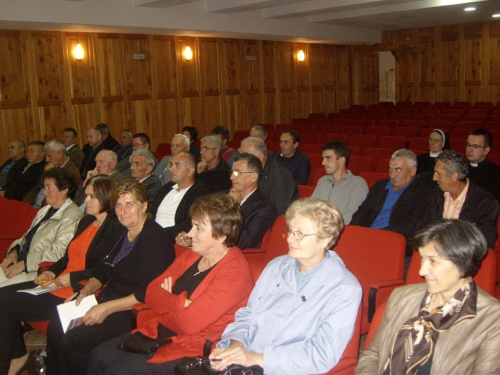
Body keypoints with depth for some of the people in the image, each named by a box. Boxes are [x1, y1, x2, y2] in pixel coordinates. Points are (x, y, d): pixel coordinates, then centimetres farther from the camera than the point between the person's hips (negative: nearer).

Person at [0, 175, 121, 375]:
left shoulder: (116, 228, -13)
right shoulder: (86, 221, 16)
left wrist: (73, 278, -17)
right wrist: (52, 271, 4)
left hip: (78, 293, -9)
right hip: (58, 283, 10)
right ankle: (16, 355, 11)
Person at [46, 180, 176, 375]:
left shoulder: (154, 238, -18)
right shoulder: (122, 234, 10)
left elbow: (150, 293, -23)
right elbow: (102, 270, 22)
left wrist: (107, 308, -22)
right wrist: (86, 291, 2)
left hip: (133, 314, -9)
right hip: (107, 301, 9)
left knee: (71, 341, -19)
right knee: (56, 327, -2)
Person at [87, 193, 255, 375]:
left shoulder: (234, 273, -21)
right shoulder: (190, 256, 7)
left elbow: (189, 323, -24)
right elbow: (151, 293, 1)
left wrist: (165, 304, -6)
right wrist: (179, 303, -18)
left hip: (189, 353, -8)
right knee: (99, 356, 1)